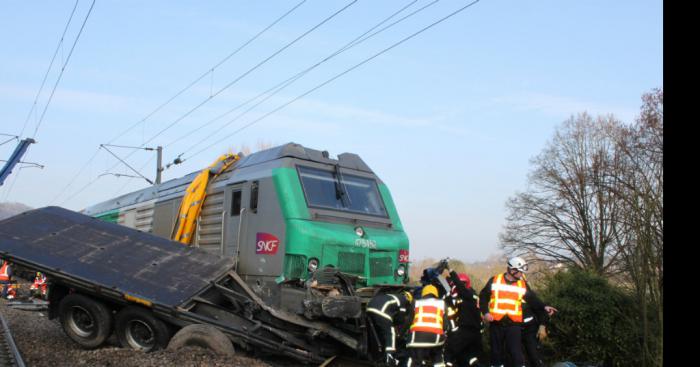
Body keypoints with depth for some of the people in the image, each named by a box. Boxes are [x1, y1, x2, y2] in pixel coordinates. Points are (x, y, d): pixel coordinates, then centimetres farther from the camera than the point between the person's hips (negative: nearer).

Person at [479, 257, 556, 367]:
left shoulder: (522, 284, 5)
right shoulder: (495, 280, 1)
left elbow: (532, 298, 11)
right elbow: (483, 297, 5)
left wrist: (543, 307, -4)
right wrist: (485, 312, -5)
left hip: (514, 323, 0)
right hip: (496, 323, 0)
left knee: (516, 352, -8)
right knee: (496, 351, 9)